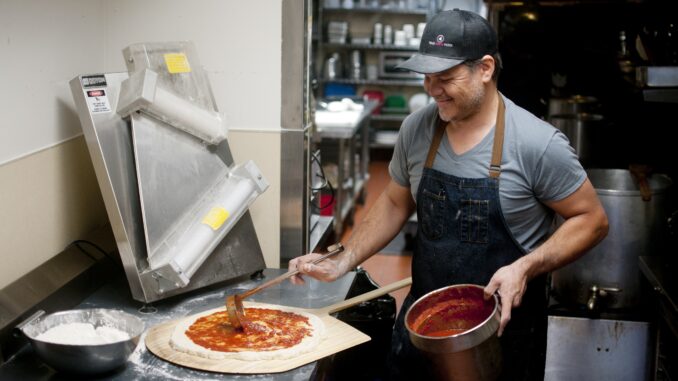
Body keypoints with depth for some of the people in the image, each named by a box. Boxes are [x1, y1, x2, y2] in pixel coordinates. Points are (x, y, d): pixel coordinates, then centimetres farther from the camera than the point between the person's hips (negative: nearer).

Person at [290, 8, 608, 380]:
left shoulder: (536, 143, -19)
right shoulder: (416, 128, -5)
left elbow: (591, 220, -10)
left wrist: (525, 268, -23)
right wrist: (342, 263, 0)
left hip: (504, 325, -4)